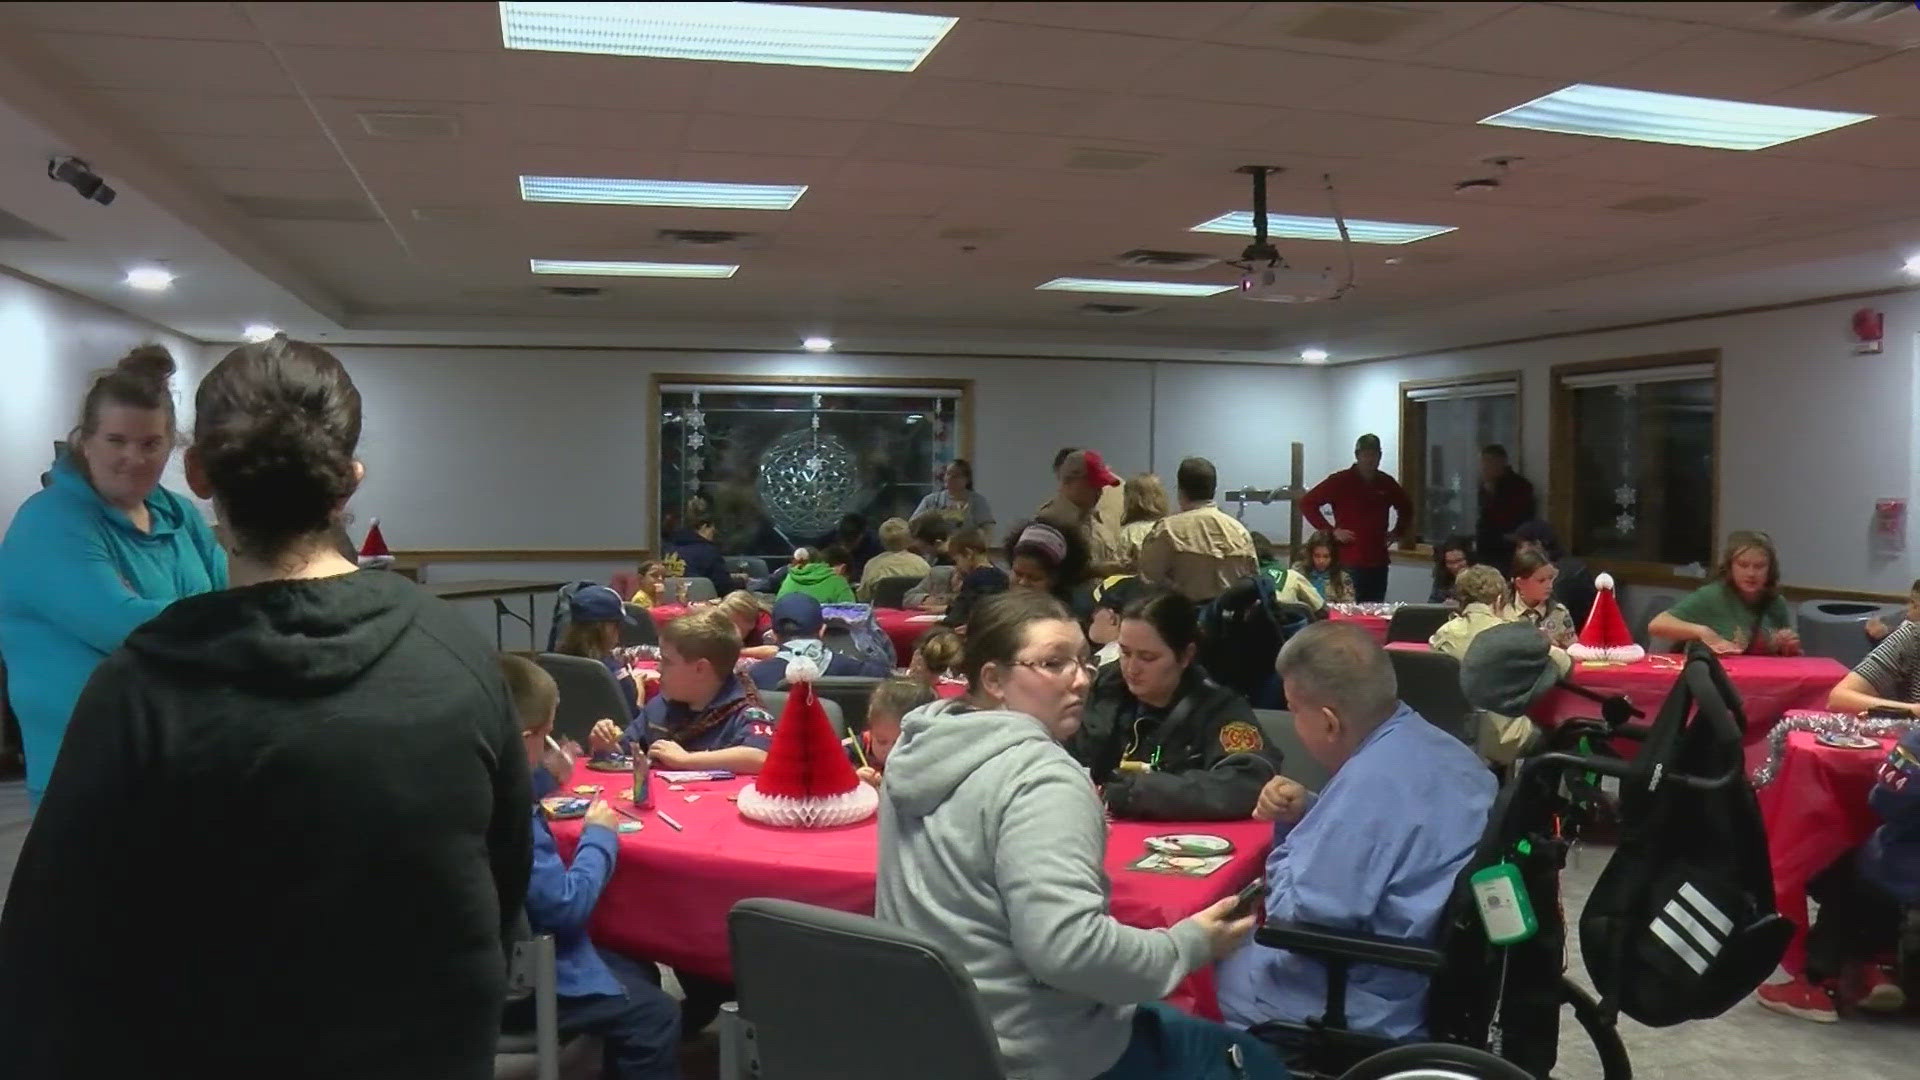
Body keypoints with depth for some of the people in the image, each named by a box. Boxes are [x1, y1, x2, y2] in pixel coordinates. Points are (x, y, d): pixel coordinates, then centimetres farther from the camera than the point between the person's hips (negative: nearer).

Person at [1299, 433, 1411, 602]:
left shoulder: (1387, 483, 10)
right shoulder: (1340, 481, -4)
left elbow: (1406, 509, 29)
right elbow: (1307, 503, -6)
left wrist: (1397, 532, 13)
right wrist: (1331, 531, -9)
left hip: (1378, 562, 4)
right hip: (1349, 563, -4)